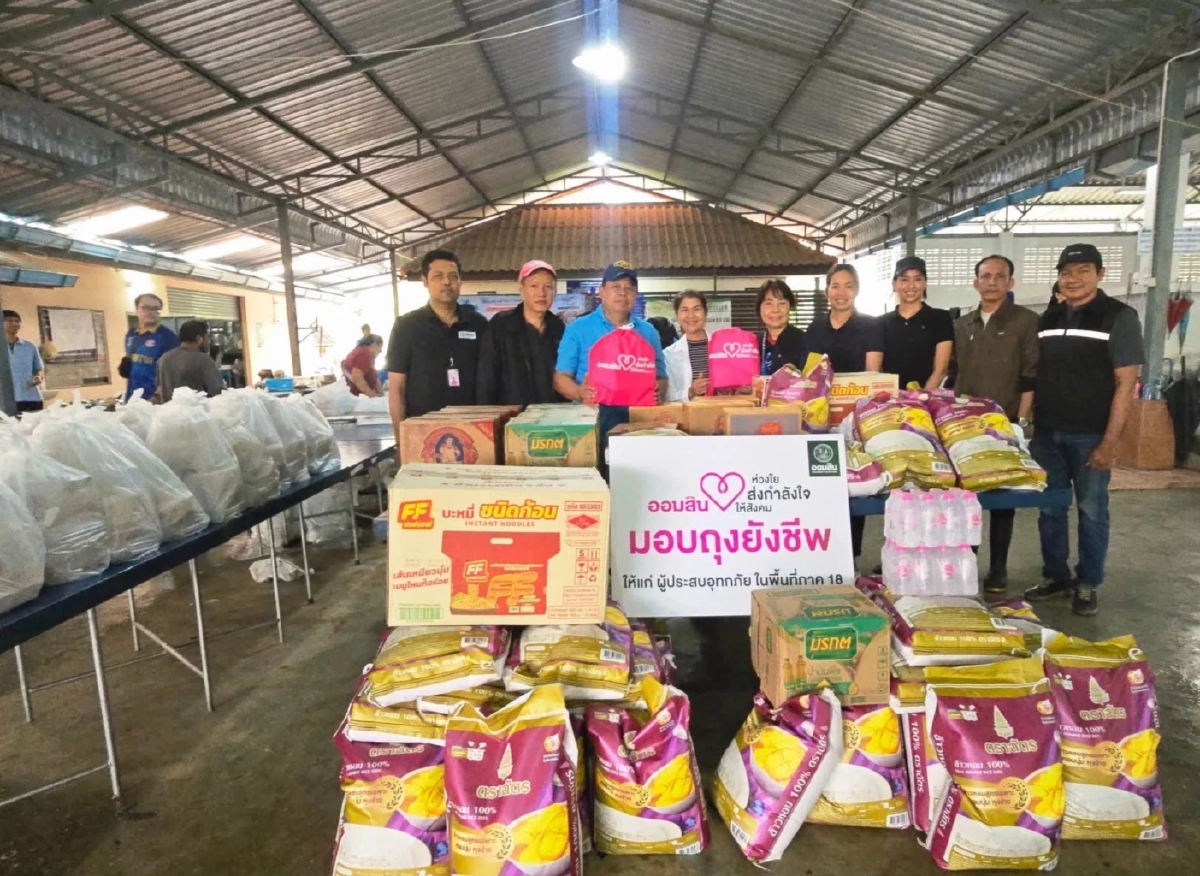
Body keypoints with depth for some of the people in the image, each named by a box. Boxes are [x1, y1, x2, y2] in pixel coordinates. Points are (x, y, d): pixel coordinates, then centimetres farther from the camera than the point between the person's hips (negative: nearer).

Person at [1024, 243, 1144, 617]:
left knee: (1091, 511, 6)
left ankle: (1087, 585, 20)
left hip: (1090, 435, -4)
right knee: (1050, 509, 11)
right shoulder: (1048, 319, 9)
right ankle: (1055, 577, 24)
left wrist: (1109, 442, -14)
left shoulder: (1119, 317, -5)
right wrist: (1030, 425, 7)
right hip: (1047, 433, 4)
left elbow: (1125, 384, -9)